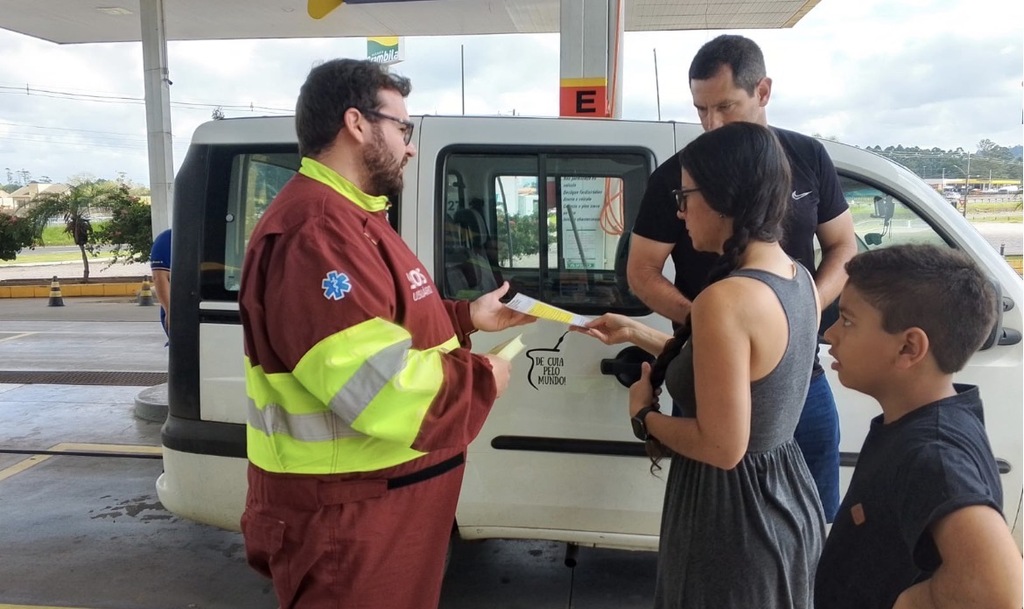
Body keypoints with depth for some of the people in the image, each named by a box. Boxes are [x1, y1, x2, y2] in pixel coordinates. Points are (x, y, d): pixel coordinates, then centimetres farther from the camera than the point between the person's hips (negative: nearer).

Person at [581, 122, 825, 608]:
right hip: (784, 500, 9)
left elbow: (722, 447, -26)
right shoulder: (798, 280, 0)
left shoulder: (726, 300, -28)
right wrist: (637, 334, 14)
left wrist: (644, 415, -9)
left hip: (734, 516, -8)